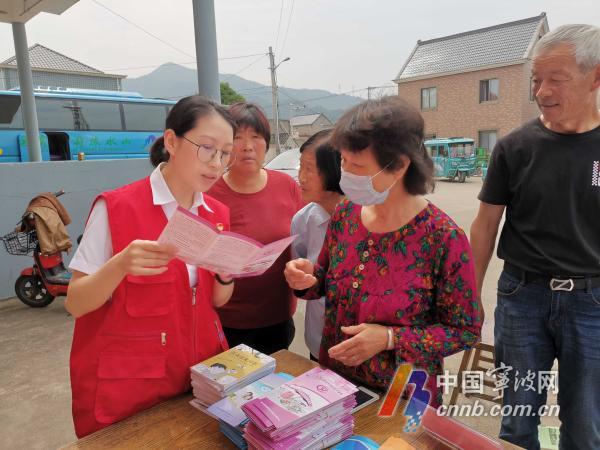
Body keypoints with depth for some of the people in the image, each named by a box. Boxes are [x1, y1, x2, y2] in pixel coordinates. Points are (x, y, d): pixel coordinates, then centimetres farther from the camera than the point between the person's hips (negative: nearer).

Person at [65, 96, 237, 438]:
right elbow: (75, 304, -14)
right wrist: (121, 266, -32)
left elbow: (215, 300, 6)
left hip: (200, 373, 5)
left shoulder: (217, 213, 0)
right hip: (126, 384, -5)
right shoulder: (116, 207, -16)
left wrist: (227, 274, -15)